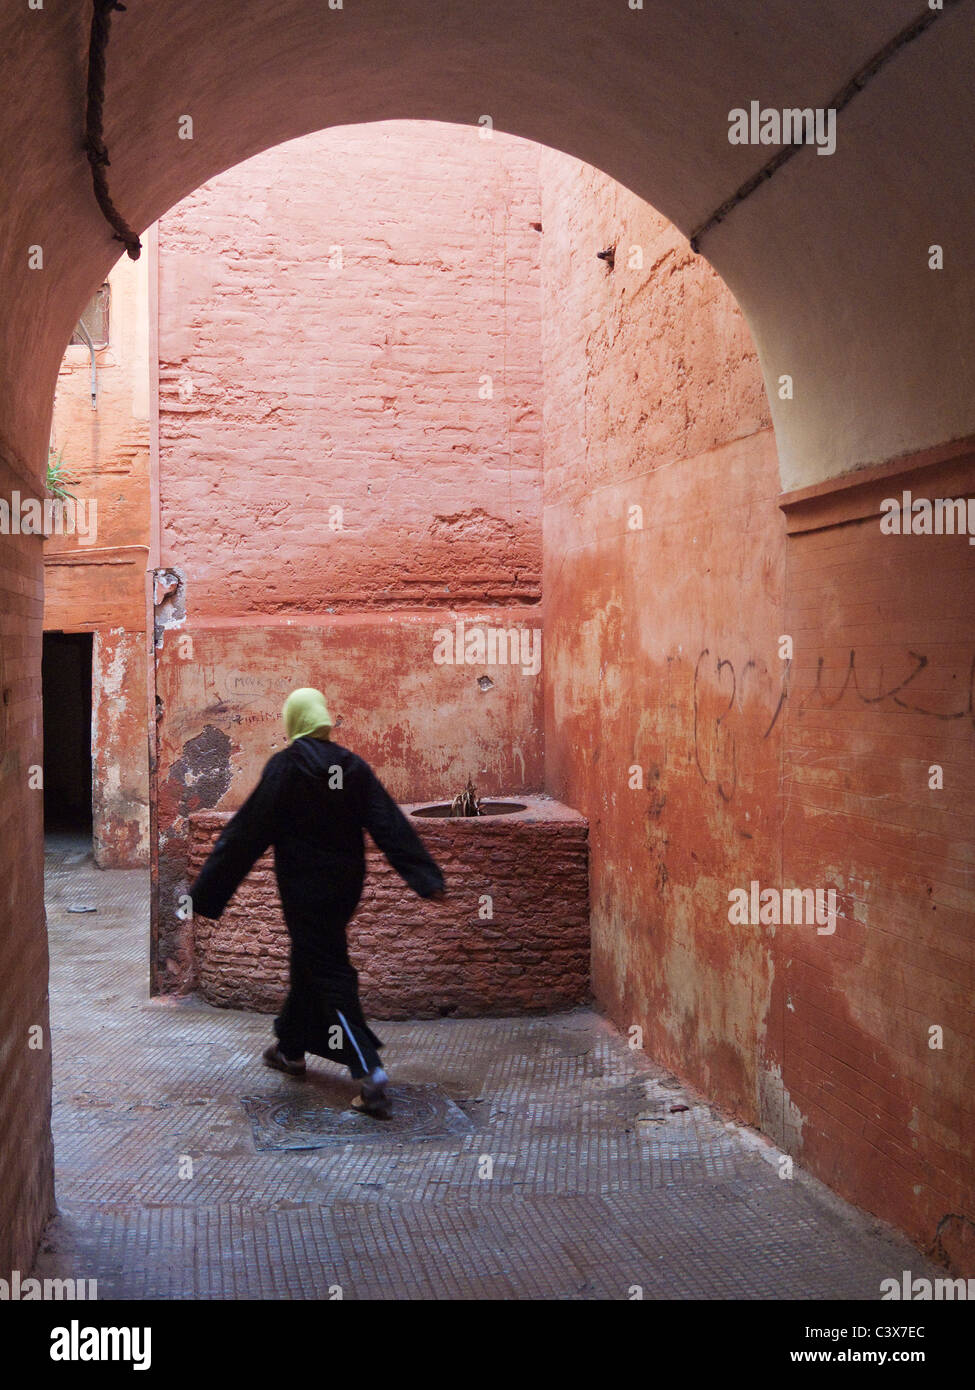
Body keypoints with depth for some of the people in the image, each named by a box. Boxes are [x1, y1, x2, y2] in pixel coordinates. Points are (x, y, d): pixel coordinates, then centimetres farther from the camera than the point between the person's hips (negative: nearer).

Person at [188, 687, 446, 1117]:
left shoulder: (285, 766, -14)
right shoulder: (354, 766, 0)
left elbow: (247, 832, -14)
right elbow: (392, 826, -3)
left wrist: (205, 892, -8)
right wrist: (427, 878, -2)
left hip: (305, 887, -6)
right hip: (345, 883, 6)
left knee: (328, 973, -4)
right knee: (309, 963, 23)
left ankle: (370, 1074, -14)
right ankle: (291, 1048, 40)